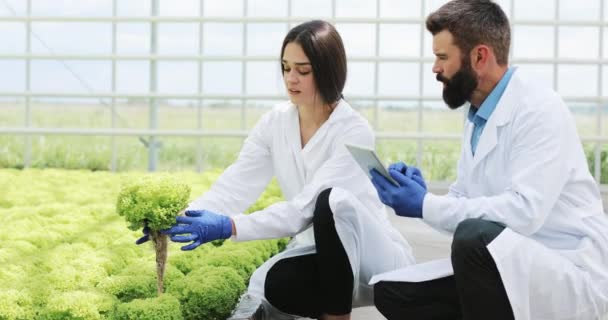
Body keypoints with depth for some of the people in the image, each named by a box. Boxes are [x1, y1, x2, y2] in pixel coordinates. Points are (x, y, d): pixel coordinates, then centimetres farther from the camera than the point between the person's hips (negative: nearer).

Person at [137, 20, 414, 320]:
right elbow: (234, 186, -11)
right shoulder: (276, 122, -2)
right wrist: (181, 217, -28)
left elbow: (306, 208, -30)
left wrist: (229, 226, -40)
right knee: (268, 286, -29)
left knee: (333, 201, -35)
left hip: (375, 255, -4)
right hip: (319, 253, 5)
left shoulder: (354, 131, -21)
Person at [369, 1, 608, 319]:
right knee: (390, 291, -4)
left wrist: (426, 205, -24)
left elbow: (524, 211, -28)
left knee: (476, 237, -36)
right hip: (504, 266, 8)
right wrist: (419, 194, -7)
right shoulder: (477, 117, 10)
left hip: (570, 272, -8)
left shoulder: (540, 110, -17)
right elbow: (464, 202, 13)